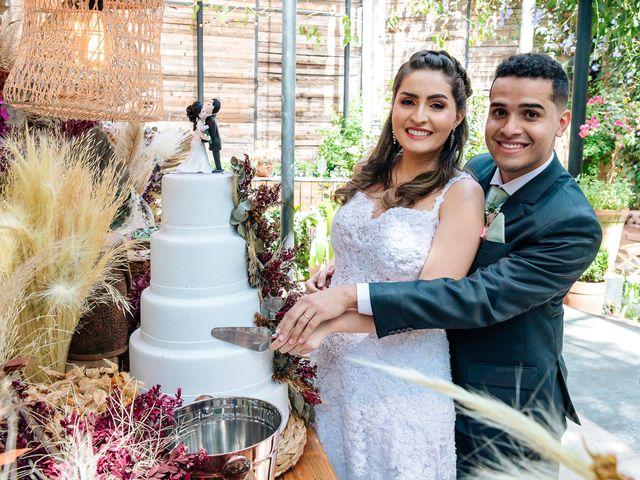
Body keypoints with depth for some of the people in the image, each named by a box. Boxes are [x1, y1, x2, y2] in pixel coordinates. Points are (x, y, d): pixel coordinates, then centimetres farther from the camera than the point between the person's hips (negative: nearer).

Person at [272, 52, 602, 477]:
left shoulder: (574, 225, -25)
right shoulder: (476, 171, -4)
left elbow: (481, 298, -32)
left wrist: (351, 296, -36)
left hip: (505, 411, -6)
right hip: (445, 379, 6)